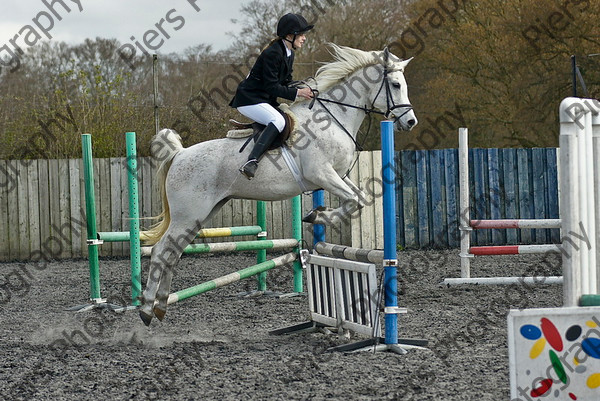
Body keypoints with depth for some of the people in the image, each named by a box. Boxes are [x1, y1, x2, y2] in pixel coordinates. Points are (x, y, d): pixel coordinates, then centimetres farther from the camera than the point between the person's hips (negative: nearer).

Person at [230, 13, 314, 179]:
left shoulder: (289, 54, 11)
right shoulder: (273, 53, -19)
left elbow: (286, 83, 14)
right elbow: (271, 86, -22)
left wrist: (303, 91, -4)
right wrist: (297, 93, -23)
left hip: (266, 100, 11)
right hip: (249, 100, -11)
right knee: (278, 121, -31)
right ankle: (252, 162, -43)